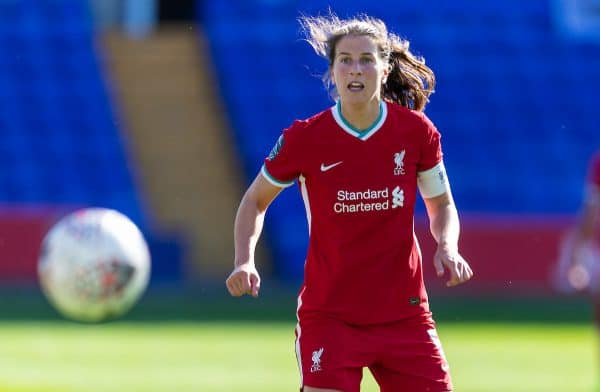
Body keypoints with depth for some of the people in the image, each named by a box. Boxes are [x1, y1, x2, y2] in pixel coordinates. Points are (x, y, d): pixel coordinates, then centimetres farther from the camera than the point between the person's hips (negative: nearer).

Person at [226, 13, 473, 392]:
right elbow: (255, 201, 7)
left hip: (404, 314, 3)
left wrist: (447, 247, -9)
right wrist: (245, 261, -9)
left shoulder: (417, 131, -4)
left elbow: (442, 205, 12)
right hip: (328, 314, -3)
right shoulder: (303, 139, -9)